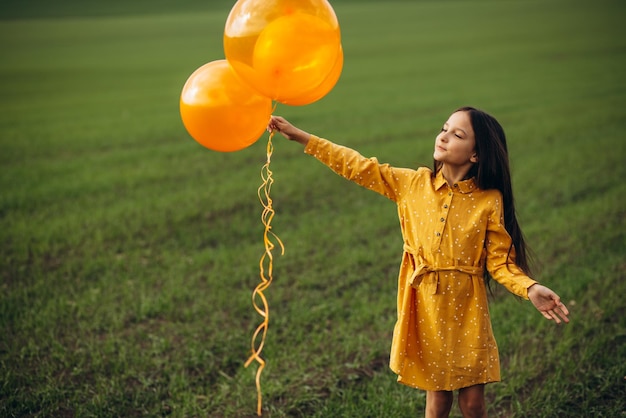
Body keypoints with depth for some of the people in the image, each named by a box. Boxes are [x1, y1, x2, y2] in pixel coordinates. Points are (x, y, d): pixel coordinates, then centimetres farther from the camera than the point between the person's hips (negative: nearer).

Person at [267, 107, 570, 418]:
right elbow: (359, 167, 2)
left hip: (467, 309, -2)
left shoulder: (489, 201, -7)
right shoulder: (412, 183, -1)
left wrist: (530, 289, -24)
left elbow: (500, 261, -5)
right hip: (424, 305, 2)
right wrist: (298, 135, 1)